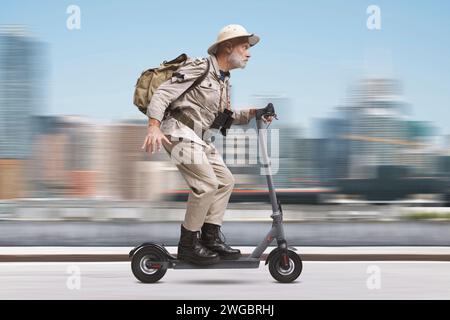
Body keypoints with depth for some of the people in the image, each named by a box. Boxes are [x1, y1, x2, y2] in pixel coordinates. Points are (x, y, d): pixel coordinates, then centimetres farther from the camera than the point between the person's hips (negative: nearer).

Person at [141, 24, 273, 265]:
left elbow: (225, 116, 24)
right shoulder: (199, 68, -11)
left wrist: (252, 114, 7)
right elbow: (163, 93, -17)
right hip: (179, 130, -10)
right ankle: (188, 243, -9)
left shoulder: (224, 81, 18)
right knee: (206, 183, -18)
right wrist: (154, 126, -29)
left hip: (198, 136, 10)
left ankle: (211, 236, 10)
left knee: (225, 180, 8)